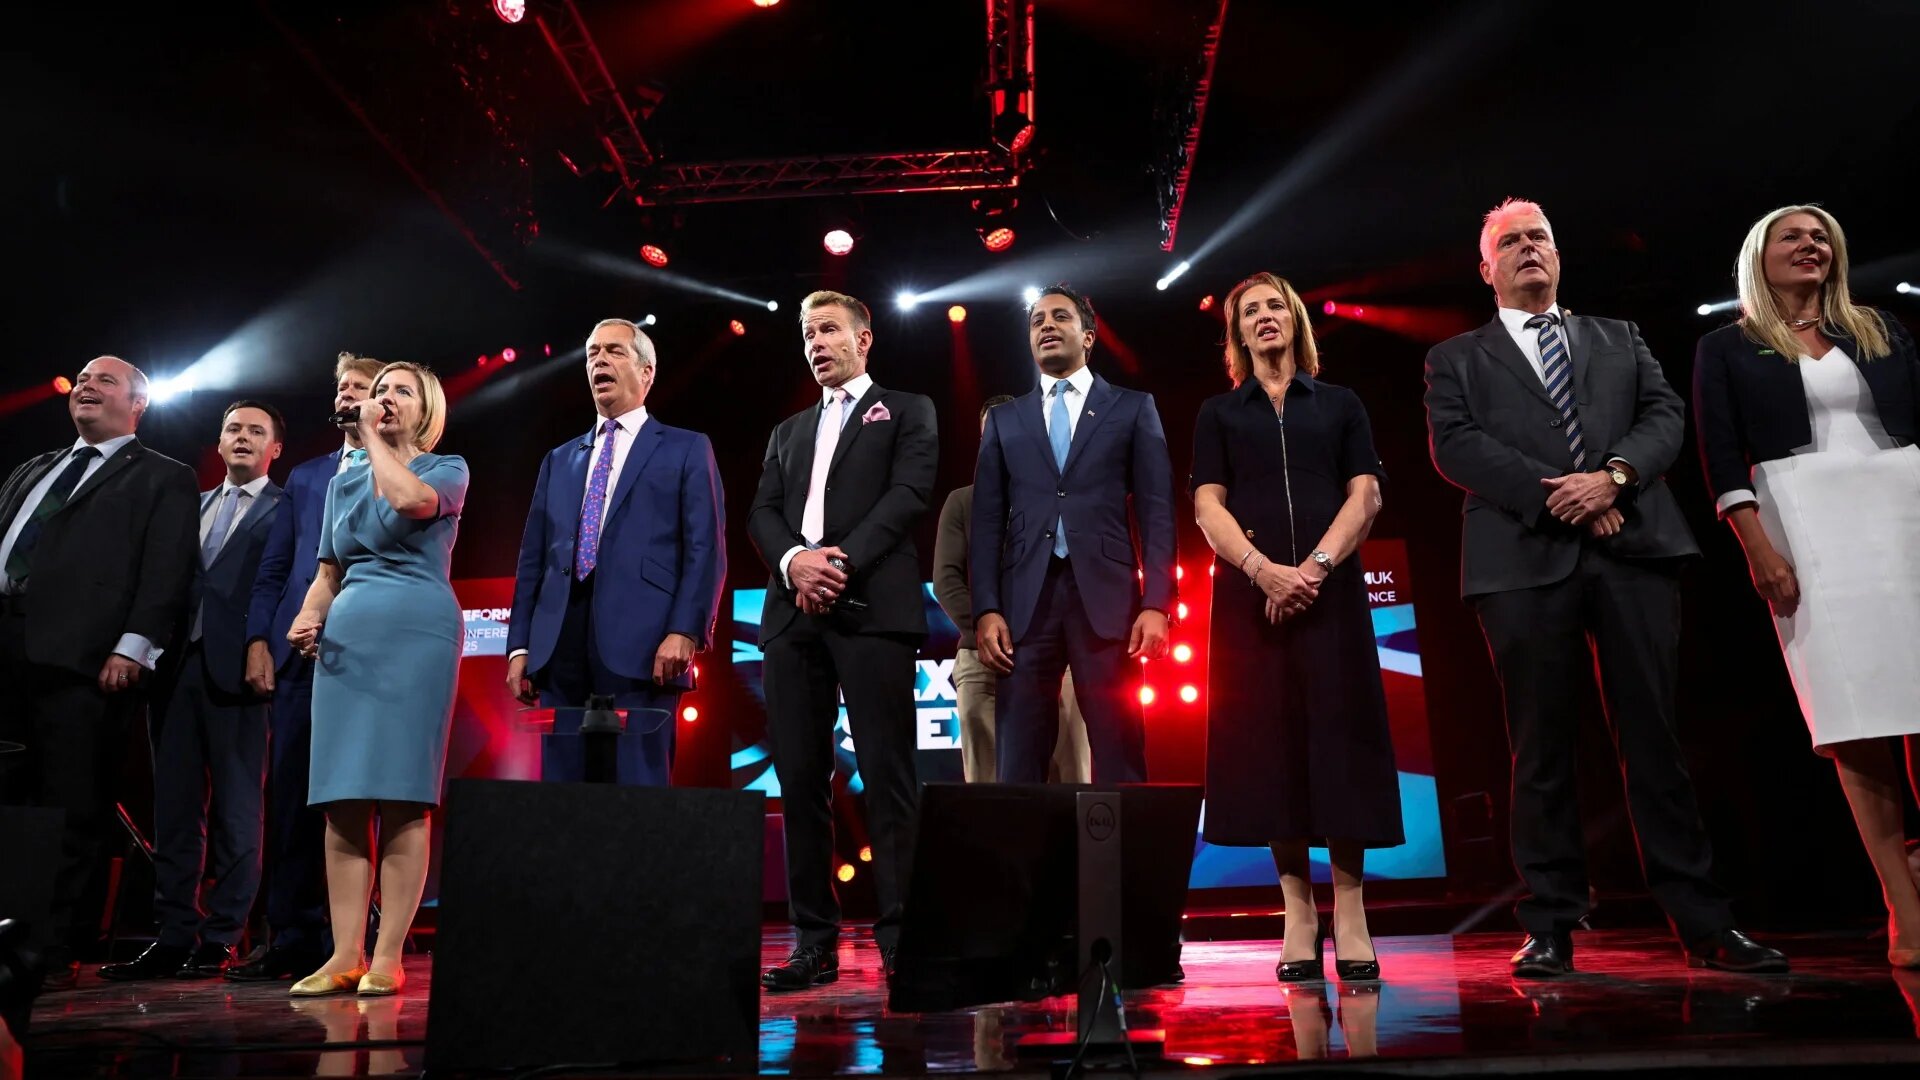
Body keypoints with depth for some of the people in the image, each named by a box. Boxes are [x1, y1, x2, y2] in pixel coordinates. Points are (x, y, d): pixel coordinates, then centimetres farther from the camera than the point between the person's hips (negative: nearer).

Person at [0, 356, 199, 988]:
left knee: (74, 810, -4)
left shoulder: (164, 479, 8)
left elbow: (164, 572, -3)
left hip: (84, 658, -6)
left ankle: (52, 952, 1)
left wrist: (132, 646, -15)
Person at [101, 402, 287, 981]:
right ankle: (174, 938, 12)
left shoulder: (285, 510, 5)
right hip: (179, 665, 6)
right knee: (174, 809, 6)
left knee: (237, 812, -1)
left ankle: (220, 939, 4)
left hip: (236, 669, -6)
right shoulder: (193, 505, 22)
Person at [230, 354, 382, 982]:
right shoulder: (304, 477, 23)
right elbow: (273, 569, 18)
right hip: (299, 651, 5)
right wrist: (258, 639, 6)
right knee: (290, 796, 3)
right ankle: (292, 939, 11)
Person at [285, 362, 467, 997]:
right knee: (343, 799, 0)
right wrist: (308, 616, 0)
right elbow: (328, 572, 21)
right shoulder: (343, 482, 20)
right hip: (348, 634, 5)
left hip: (416, 632, -5)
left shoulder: (447, 470, 5)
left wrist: (374, 438, -4)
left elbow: (410, 500, -18)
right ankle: (345, 956, 4)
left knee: (401, 796, -7)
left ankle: (387, 957, -3)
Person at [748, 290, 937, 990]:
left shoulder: (906, 411, 15)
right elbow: (762, 514, 14)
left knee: (886, 776, -8)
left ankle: (900, 938, -4)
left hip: (873, 609, -4)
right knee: (800, 780, 2)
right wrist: (794, 560, -8)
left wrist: (843, 561, -14)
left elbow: (909, 494, -2)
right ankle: (815, 943, 7)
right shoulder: (788, 431, 27)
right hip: (793, 616, 5)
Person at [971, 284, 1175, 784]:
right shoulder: (1004, 419, 18)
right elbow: (987, 521, 12)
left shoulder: (1133, 407, 13)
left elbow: (1156, 512, 5)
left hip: (1106, 598, -2)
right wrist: (986, 609, -1)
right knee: (1018, 766, 1)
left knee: (1118, 764, -1)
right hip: (1025, 601, 2)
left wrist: (1155, 603, -7)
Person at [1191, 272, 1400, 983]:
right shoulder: (1218, 413, 16)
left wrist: (1316, 565, -12)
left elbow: (1365, 495, 5)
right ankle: (1298, 915, 5)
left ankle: (1350, 918, 1)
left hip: (1331, 591, 0)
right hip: (1250, 595, 0)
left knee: (1338, 737, -5)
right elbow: (1207, 506, 4)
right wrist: (1263, 569, -13)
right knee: (1270, 742, -2)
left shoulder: (1340, 405, 16)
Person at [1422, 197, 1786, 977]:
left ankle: (1703, 923, 9)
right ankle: (1550, 929, 6)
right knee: (1541, 747, 0)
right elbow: (1454, 446, -1)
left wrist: (1614, 475, -11)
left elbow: (1664, 414, 10)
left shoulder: (1620, 338, 23)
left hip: (1633, 550, 2)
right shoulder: (1457, 358, 15)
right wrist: (1553, 494, -11)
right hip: (1525, 559, -2)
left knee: (1653, 735, 2)